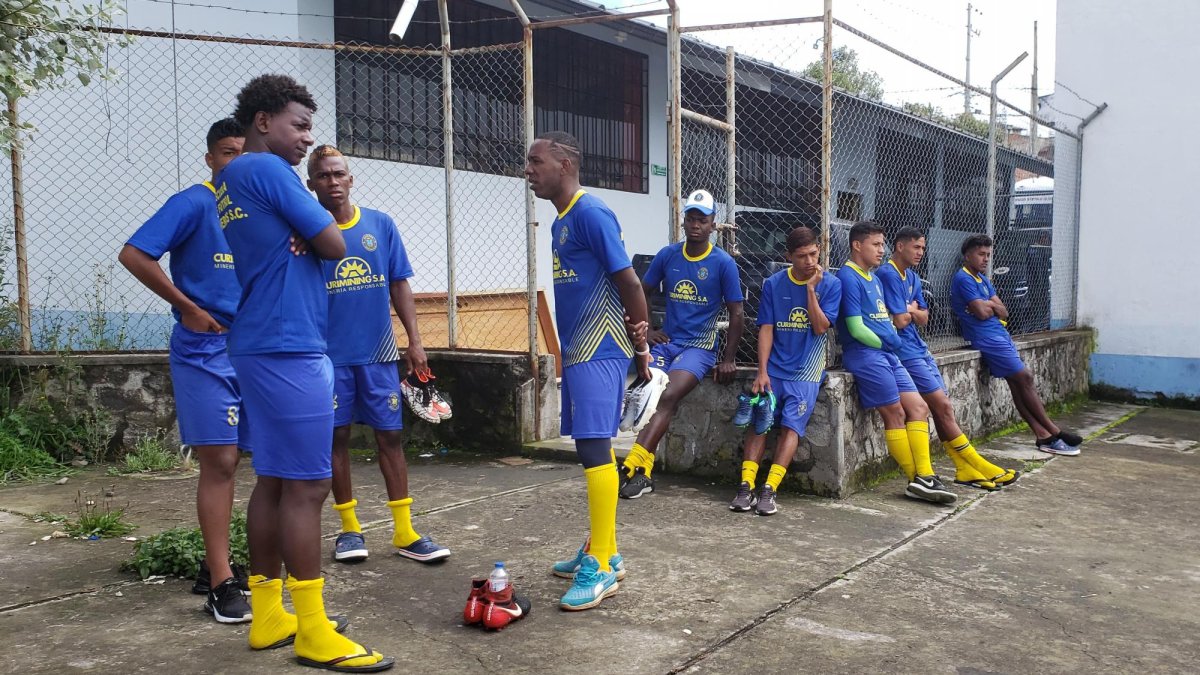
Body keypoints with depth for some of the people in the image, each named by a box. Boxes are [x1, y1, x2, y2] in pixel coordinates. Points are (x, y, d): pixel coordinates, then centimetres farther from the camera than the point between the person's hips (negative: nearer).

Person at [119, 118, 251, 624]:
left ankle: (215, 565, 23)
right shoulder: (193, 204, -7)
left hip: (246, 352, 6)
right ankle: (220, 584, -1)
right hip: (204, 354, -6)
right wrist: (187, 307, -12)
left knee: (227, 462, 12)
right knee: (218, 462, -7)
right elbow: (133, 254, -15)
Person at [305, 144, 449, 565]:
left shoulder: (381, 225, 4)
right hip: (330, 355, -1)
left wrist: (414, 341, 2)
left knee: (390, 435, 3)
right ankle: (349, 527, 20)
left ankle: (404, 531, 10)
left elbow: (399, 286, 6)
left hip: (379, 353, 1)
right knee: (336, 437, 6)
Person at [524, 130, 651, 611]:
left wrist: (641, 345, -8)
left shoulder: (591, 214, -13)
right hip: (577, 350, 10)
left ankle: (602, 567, -5)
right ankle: (603, 550, 23)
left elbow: (628, 281, -14)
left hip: (598, 352, -10)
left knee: (594, 446, -10)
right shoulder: (559, 223, 17)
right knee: (593, 446, 13)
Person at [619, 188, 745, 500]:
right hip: (666, 341, 4)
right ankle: (643, 472, -18)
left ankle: (635, 464, -29)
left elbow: (735, 313, 0)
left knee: (668, 396, -26)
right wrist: (646, 330, 6)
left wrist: (728, 360, -6)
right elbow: (644, 293, 19)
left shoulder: (723, 263, -3)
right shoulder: (667, 255, 7)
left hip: (700, 345, -3)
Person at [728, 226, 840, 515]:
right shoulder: (773, 284, 6)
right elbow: (766, 329, 3)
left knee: (791, 424, -17)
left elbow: (820, 327, -6)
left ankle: (769, 490, -21)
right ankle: (746, 487, -18)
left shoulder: (830, 284, 2)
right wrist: (762, 372, -7)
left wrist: (811, 287, -12)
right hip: (774, 367, 2)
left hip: (805, 370, -1)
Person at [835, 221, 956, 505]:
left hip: (886, 354, 9)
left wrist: (893, 339, 5)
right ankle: (918, 479, 3)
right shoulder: (848, 278, -9)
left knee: (918, 407, 1)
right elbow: (856, 329, -14)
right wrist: (885, 343, -1)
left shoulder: (874, 278, 20)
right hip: (865, 354, -9)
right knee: (895, 414, -6)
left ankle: (924, 477, 0)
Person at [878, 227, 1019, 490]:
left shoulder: (912, 277, 17)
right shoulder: (888, 275, -13)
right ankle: (978, 466, -1)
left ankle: (965, 469, 4)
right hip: (901, 349, -9)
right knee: (943, 405, -9)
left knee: (941, 407, 3)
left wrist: (910, 310, -7)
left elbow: (923, 319, 15)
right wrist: (912, 310, 4)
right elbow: (900, 321, -17)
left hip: (917, 347, 9)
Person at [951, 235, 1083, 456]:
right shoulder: (963, 279, -11)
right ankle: (1053, 431, 0)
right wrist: (992, 306, 3)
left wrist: (988, 305, -8)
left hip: (999, 334, 9)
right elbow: (982, 312, -19)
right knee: (1024, 378, -8)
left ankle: (1044, 436, 2)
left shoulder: (982, 279, 19)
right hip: (987, 338, -9)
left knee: (1017, 383, 4)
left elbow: (1003, 312, 12)